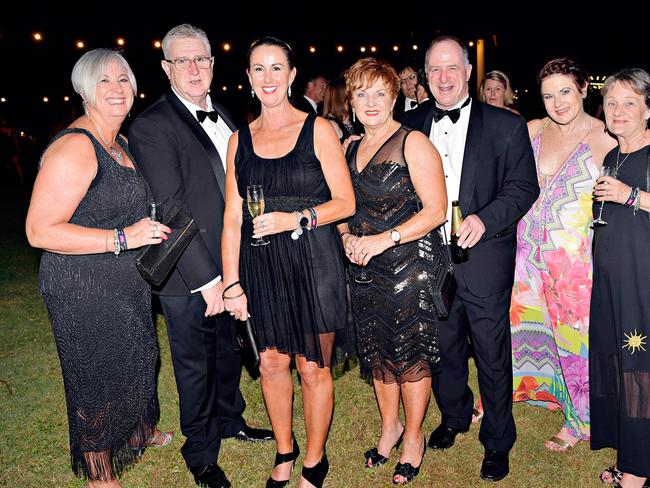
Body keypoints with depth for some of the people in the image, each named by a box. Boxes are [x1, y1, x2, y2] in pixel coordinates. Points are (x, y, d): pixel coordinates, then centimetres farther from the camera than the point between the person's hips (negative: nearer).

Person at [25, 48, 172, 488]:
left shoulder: (120, 144, 8)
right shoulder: (75, 147, -22)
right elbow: (40, 230, -27)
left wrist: (149, 230, 7)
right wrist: (123, 237, -28)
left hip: (127, 284, 9)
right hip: (84, 290, -9)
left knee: (137, 359, 25)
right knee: (97, 377, 7)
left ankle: (140, 431, 53)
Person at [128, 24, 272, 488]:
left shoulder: (223, 115, 8)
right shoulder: (151, 126, -16)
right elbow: (171, 211, -20)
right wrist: (206, 278, -21)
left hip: (232, 264, 7)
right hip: (189, 276, -6)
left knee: (230, 350, 23)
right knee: (195, 365, 12)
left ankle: (230, 420, 48)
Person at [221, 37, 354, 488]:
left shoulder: (317, 129, -1)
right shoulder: (240, 140, 8)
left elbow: (345, 202, -4)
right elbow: (232, 219, 6)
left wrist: (296, 219, -18)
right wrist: (232, 283, 0)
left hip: (313, 263, -3)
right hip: (260, 268, 3)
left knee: (313, 368, 7)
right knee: (272, 363, 14)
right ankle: (284, 452, 37)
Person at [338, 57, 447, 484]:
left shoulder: (413, 143, -10)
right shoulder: (350, 148, 10)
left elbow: (436, 210, -15)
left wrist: (385, 239, -22)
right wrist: (347, 236, -2)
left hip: (410, 267, -6)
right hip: (366, 270, 6)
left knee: (411, 352, 5)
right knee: (377, 351, 15)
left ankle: (414, 436, 26)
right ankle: (390, 426, 36)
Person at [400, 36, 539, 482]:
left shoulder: (506, 125, -2)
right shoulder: (410, 125, 7)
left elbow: (524, 186, -5)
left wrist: (485, 218, -21)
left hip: (483, 258, -3)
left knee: (492, 354, 7)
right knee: (443, 346, 19)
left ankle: (498, 441, 28)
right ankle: (454, 416, 43)